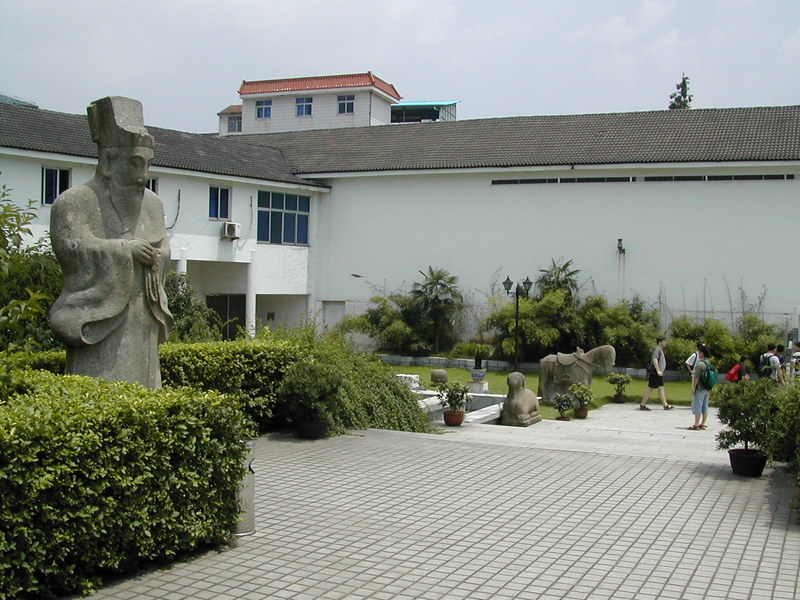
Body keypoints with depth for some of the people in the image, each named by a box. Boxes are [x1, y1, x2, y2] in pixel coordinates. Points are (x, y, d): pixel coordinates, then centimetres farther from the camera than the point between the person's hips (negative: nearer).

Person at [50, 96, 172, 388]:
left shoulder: (152, 204, 17)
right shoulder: (72, 203, -2)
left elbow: (163, 251, 12)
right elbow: (72, 246, -16)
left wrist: (153, 261, -11)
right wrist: (128, 250, -11)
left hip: (142, 324, 6)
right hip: (97, 318, -6)